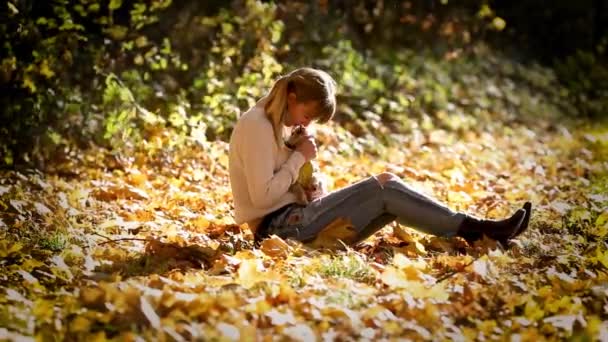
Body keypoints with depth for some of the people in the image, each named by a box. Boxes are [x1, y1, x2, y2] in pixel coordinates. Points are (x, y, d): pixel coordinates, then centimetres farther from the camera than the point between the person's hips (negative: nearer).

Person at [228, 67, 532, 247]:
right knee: (383, 186, -15)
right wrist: (300, 157, -13)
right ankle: (474, 229, -13)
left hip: (290, 220, 9)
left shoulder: (274, 123, 16)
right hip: (281, 226, -9)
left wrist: (311, 191, -1)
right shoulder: (257, 127, -15)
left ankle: (473, 231, -11)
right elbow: (262, 196, -22)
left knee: (389, 192, -3)